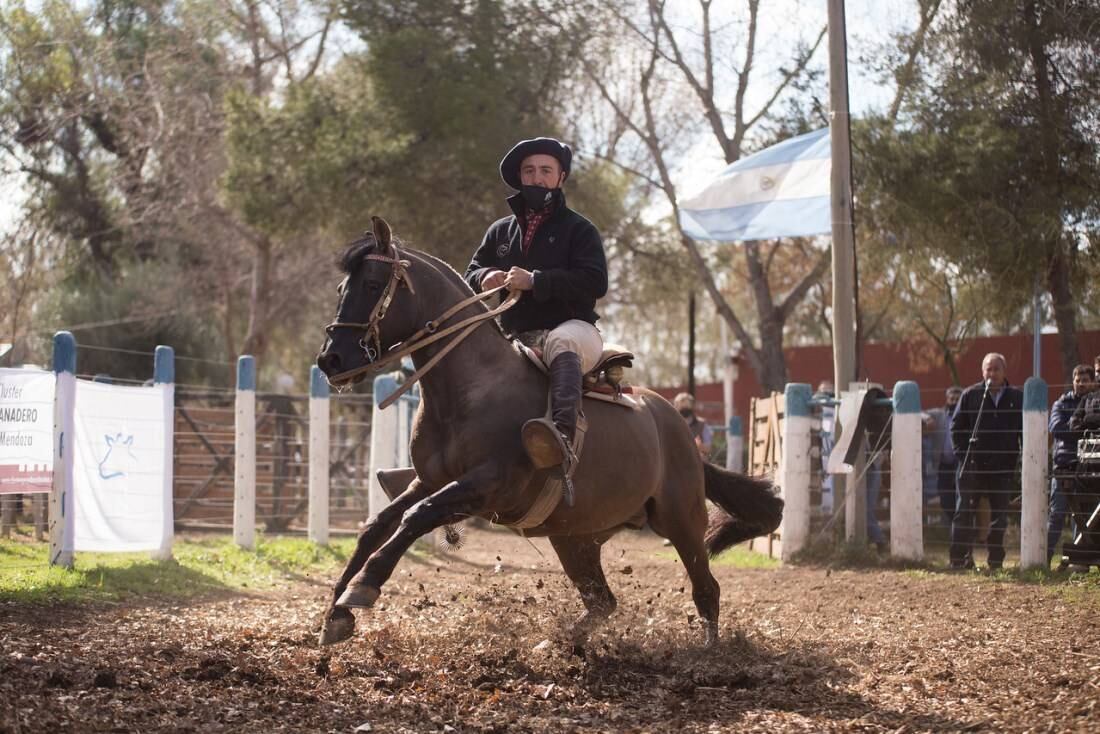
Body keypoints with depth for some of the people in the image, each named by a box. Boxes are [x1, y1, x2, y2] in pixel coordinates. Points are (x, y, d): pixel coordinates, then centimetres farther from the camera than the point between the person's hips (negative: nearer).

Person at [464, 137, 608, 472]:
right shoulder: (501, 231, 21)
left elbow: (595, 283, -9)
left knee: (560, 343, -42)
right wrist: (485, 278, -3)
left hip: (570, 327, -6)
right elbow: (470, 274, 25)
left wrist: (535, 281, -18)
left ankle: (562, 441, -67)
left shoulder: (578, 229, 5)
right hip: (515, 339, 6)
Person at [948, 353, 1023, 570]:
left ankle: (996, 561, 13)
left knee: (999, 515, 6)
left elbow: (1025, 430, 10)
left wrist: (1015, 459, 1)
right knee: (964, 513, -2)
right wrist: (962, 454, -4)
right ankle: (959, 559, 1)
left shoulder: (1017, 398, 5)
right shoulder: (970, 395, 2)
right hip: (972, 466, -1)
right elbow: (956, 427, 5)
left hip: (1003, 468, 1)